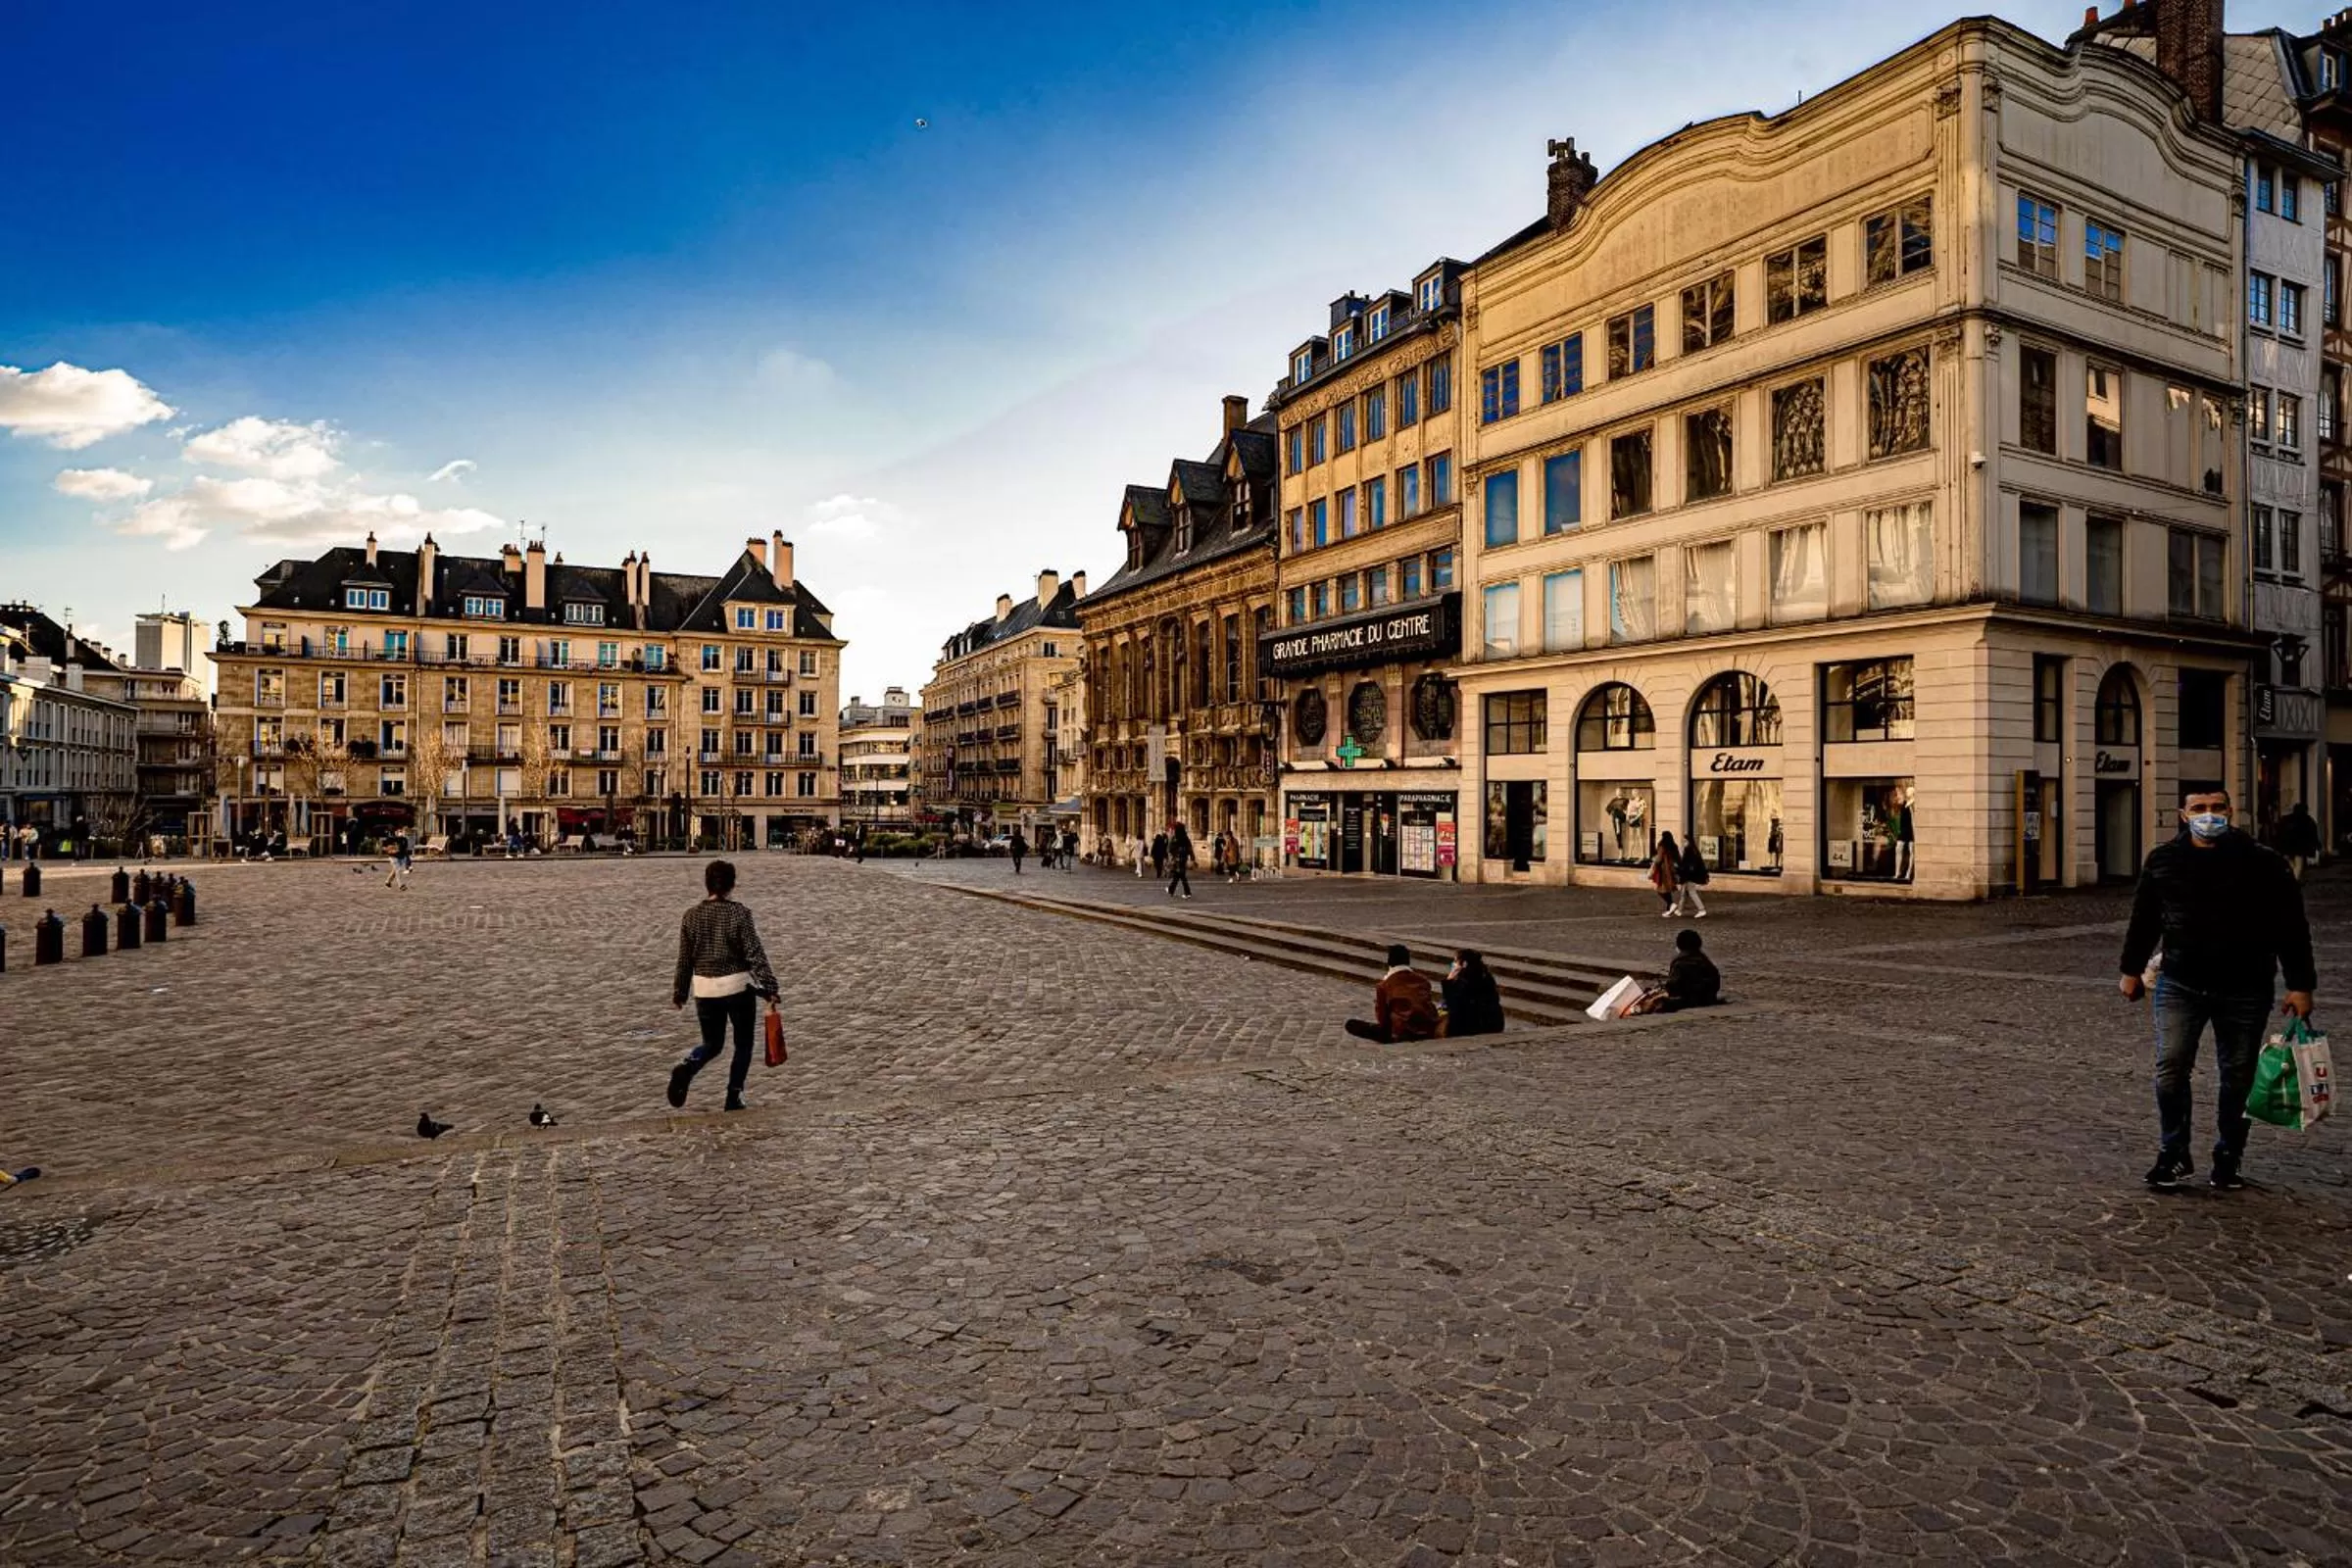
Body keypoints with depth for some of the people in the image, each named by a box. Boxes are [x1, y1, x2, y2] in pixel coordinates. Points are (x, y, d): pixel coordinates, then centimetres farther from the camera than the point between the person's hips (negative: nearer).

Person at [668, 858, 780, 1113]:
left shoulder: (692, 916, -1)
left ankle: (686, 1067, -10)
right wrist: (769, 988, -9)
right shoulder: (739, 913, -11)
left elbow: (684, 959, 6)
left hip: (704, 989, 3)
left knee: (712, 1044, 19)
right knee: (743, 1044, 15)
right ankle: (733, 1097, 12)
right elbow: (756, 953, -13)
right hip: (738, 987, -3)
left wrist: (678, 993, 16)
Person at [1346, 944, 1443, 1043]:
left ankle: (1393, 1037, -6)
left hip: (1403, 1033, -5)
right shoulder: (1423, 980, 10)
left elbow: (1382, 1018, 3)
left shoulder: (1384, 986, -1)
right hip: (1430, 1030, 5)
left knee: (1352, 1024, 1)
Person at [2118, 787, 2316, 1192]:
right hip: (2180, 985, 1)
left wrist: (2300, 985, -4)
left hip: (2245, 991, 0)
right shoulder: (2162, 861, 2)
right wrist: (2131, 970, 14)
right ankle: (2174, 1155, 4)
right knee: (2171, 1067, -8)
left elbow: (2291, 928, 0)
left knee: (2237, 1077, 9)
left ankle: (2229, 1158, 25)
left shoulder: (2263, 864, -3)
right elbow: (2143, 920, 12)